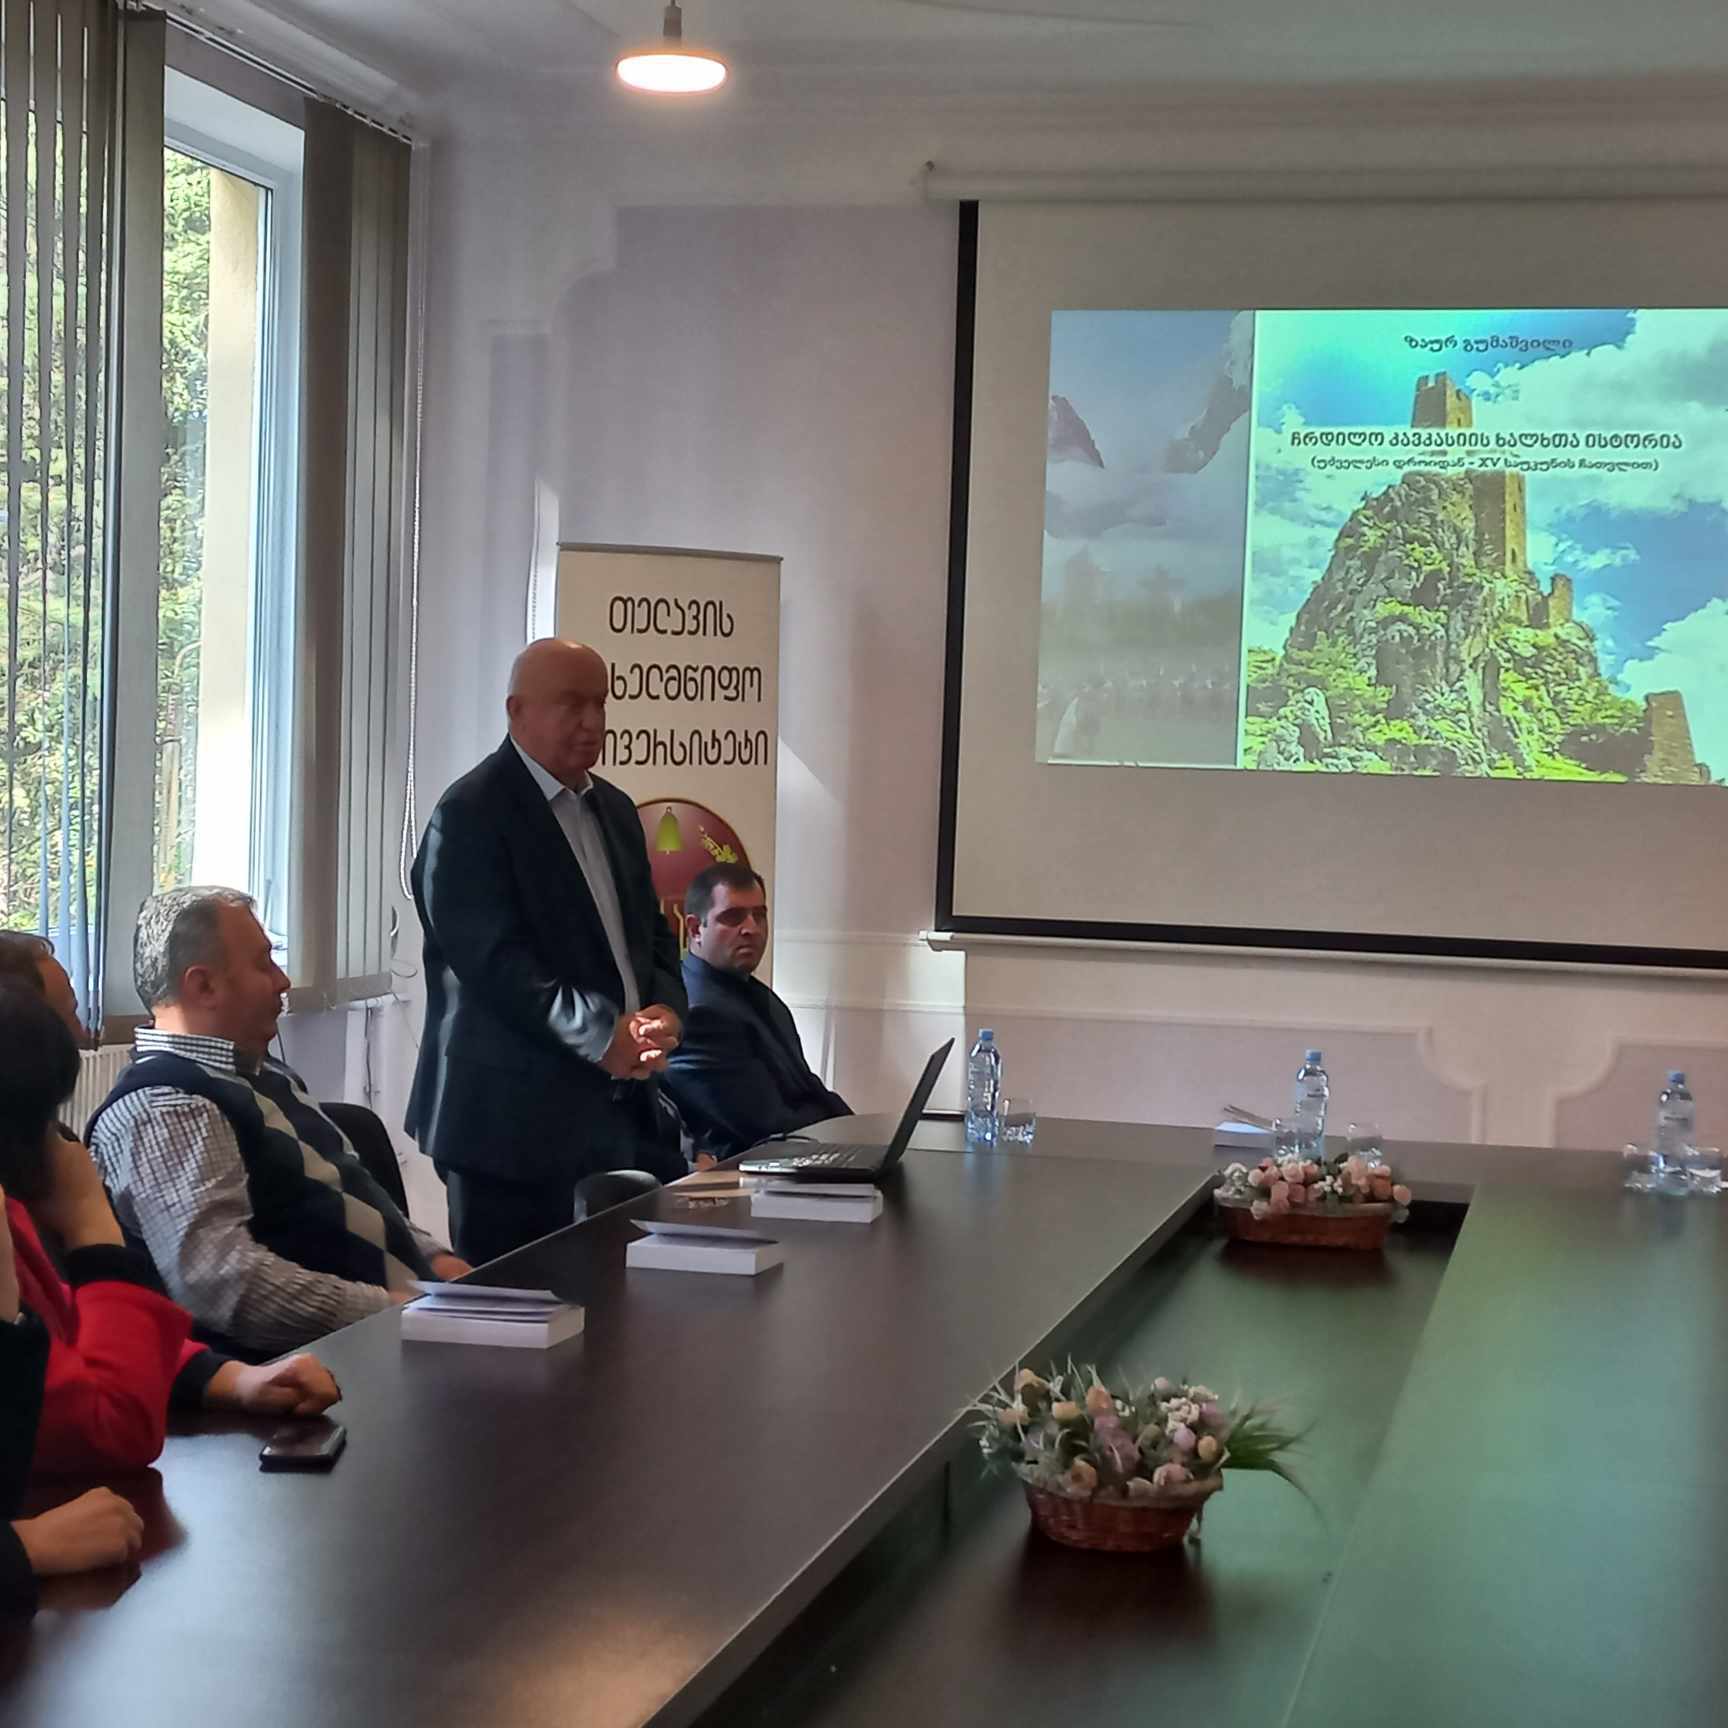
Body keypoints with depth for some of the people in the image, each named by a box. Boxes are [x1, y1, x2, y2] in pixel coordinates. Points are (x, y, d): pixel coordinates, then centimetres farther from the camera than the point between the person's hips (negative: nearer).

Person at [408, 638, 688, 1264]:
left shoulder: (615, 810, 18)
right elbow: (495, 960, -17)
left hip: (625, 1111, 8)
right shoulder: (470, 814, -8)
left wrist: (663, 1011, -2)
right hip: (517, 1121, -7)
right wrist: (604, 1035, -21)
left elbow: (652, 932, 19)